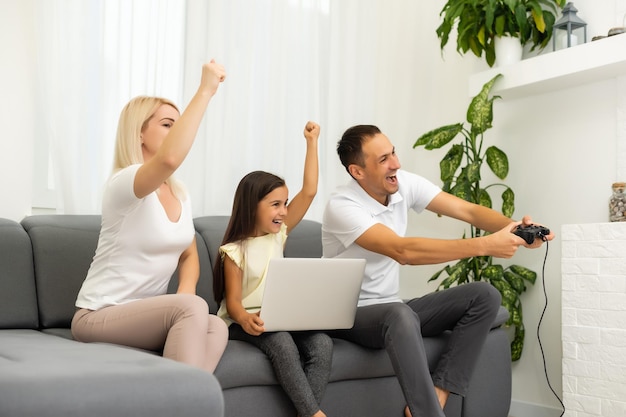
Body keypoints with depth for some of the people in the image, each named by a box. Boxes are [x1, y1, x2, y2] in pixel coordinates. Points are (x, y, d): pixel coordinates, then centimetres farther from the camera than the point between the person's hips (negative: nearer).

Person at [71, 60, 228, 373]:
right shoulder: (123, 183, -17)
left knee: (217, 327, -23)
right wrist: (205, 91, -34)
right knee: (192, 308, -32)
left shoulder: (180, 194, 9)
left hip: (146, 315, 7)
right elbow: (169, 159, -40)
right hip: (98, 317, -7)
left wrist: (185, 294, -6)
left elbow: (189, 255, 17)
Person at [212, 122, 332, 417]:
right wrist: (245, 319, -35)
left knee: (322, 344, -22)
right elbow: (233, 301, -10)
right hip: (243, 323, -5)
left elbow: (309, 192, 0)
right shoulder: (235, 251, -7)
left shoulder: (279, 234, 6)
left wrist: (311, 142, -2)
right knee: (282, 343, -35)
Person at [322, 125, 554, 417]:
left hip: (391, 311, 8)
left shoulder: (404, 183, -3)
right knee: (401, 315, -40)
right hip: (349, 315, -7)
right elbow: (403, 251, -35)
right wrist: (484, 245, -37)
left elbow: (469, 211, -6)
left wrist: (517, 228, -26)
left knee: (484, 296, -8)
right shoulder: (342, 206, -23)